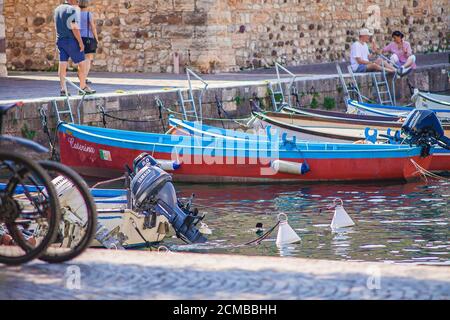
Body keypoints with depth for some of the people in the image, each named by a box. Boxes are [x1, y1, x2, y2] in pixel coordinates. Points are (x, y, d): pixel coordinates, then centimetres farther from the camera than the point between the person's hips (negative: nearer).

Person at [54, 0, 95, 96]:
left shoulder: (57, 10, 11)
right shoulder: (72, 10, -13)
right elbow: (74, 27, -21)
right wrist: (81, 42, -17)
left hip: (60, 41, 7)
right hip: (71, 40, -7)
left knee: (63, 65, 2)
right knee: (82, 64, 5)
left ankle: (63, 89, -5)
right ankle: (83, 87, 9)